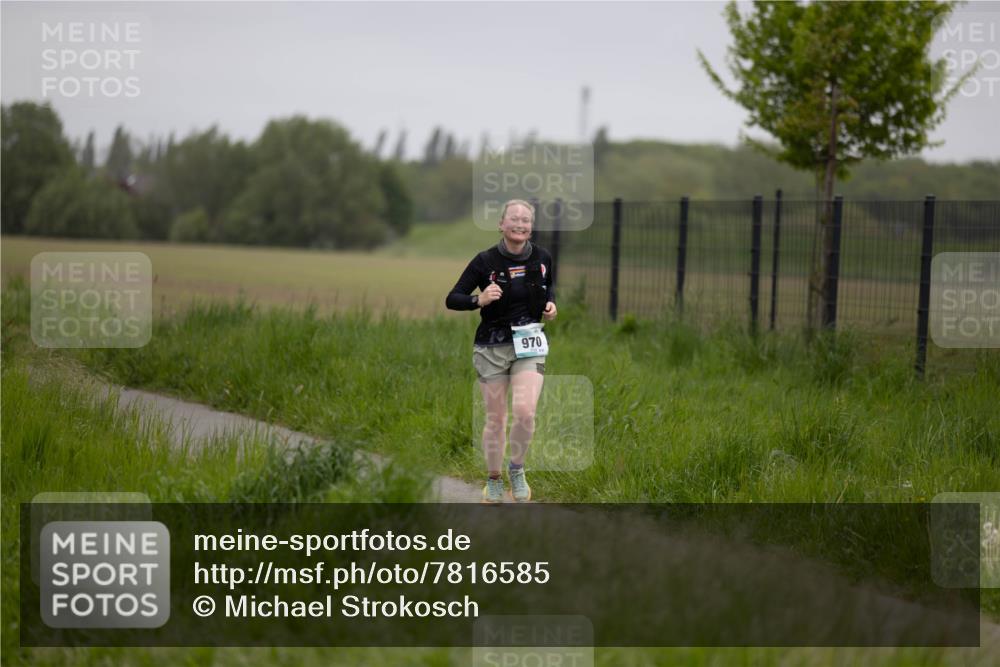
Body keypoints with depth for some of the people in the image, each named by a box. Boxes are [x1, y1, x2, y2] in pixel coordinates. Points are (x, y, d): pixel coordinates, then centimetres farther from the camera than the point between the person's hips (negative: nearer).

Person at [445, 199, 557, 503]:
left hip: (529, 343, 1)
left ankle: (517, 469, 8)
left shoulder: (542, 257, 0)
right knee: (496, 419, 5)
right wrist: (479, 299, -26)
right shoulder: (485, 260, -10)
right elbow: (452, 299, -8)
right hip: (492, 346, -1)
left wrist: (550, 303, 2)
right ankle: (493, 480, 26)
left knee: (524, 410, -18)